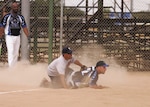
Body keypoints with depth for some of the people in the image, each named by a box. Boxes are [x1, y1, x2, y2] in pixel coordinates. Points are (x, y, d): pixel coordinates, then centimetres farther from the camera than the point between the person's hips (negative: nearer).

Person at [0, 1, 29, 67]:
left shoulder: (21, 17, 6)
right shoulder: (7, 17, -6)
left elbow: (24, 27, 3)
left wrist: (28, 36, -7)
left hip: (17, 37, 5)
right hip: (9, 37, -5)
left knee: (16, 53, 9)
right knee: (11, 52, -14)